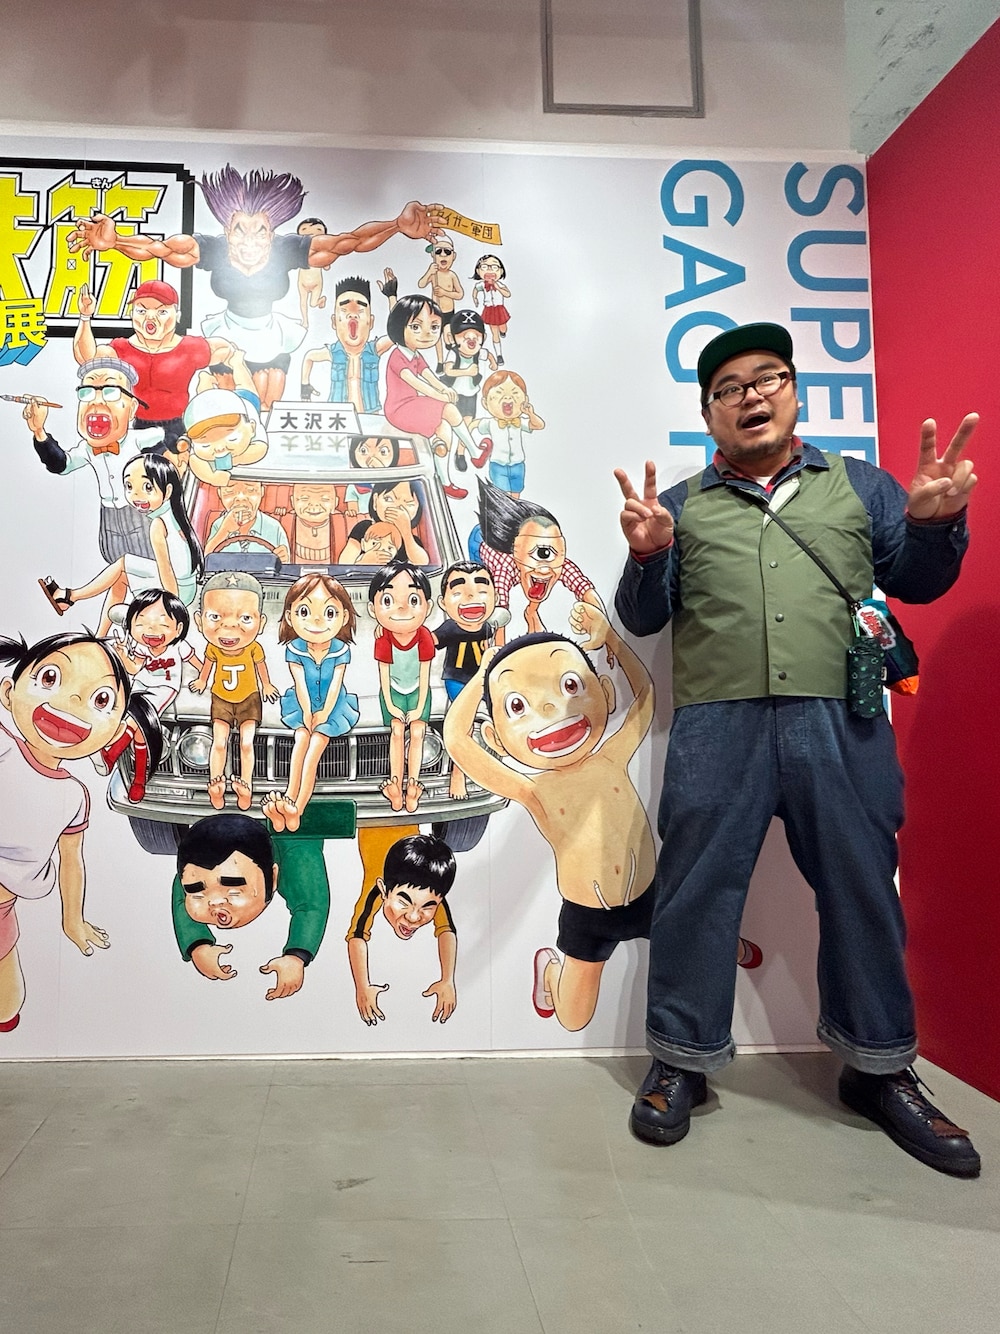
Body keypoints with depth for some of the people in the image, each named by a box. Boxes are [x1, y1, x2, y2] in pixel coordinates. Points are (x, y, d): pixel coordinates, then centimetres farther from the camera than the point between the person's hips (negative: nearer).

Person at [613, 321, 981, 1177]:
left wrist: (935, 523, -4)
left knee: (862, 891, 7)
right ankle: (682, 1063, 19)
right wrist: (646, 559, -9)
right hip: (718, 728, 0)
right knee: (697, 891, 3)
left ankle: (880, 1070, 25)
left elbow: (915, 584, 15)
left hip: (842, 725, 1)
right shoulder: (683, 505, 15)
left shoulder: (859, 485, 17)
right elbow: (643, 619, 11)